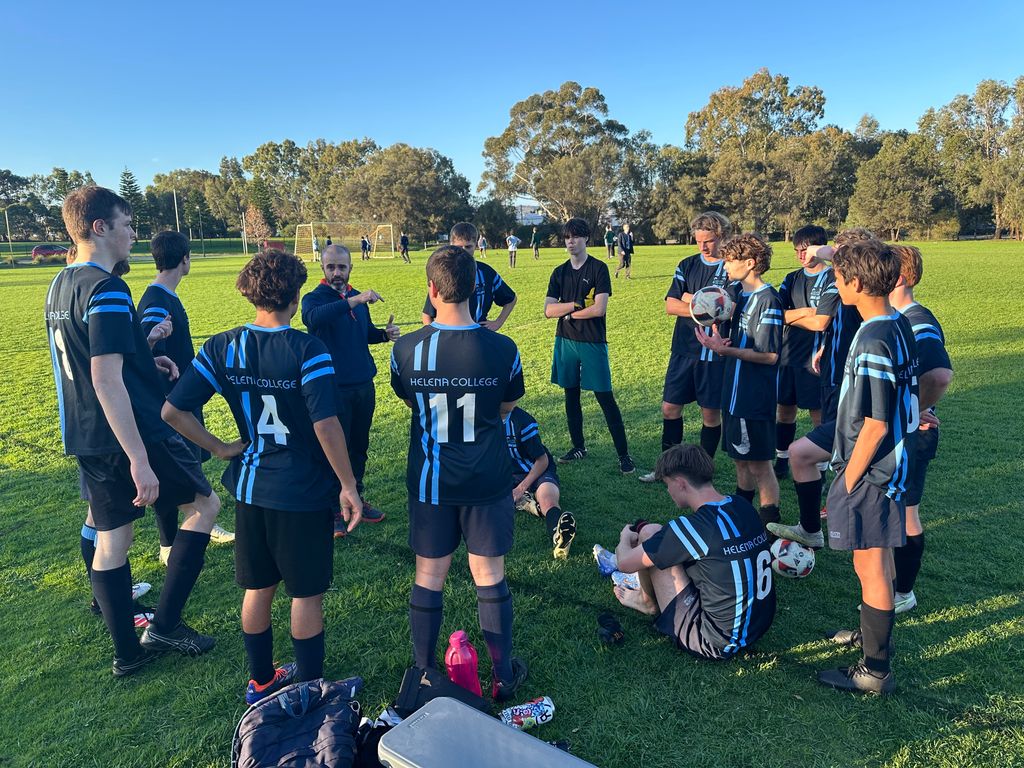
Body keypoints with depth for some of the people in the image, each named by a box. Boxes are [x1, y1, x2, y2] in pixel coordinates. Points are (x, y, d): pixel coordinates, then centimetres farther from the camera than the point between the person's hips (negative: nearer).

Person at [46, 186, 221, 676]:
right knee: (204, 504, 8)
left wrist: (144, 361, 16)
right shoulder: (107, 290, -19)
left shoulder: (60, 285, 11)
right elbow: (107, 382, -25)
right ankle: (163, 625, 10)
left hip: (88, 439, 9)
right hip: (131, 434, -9)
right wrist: (141, 461, -26)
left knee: (110, 540, 14)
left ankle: (127, 653, 26)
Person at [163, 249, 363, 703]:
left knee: (257, 588, 20)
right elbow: (326, 425, -24)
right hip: (305, 493, -5)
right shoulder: (308, 350, -18)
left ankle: (261, 681, 37)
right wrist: (348, 486, -15)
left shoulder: (222, 348, -4)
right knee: (306, 594, 11)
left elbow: (172, 411, -6)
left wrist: (219, 448, 3)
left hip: (250, 489, 5)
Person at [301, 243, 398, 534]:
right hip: (334, 388, -6)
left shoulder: (359, 298, 9)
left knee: (359, 447, 17)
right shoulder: (314, 298, -10)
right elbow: (315, 317, -35)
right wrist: (354, 301, -45)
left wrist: (386, 333, 1)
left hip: (364, 385, 6)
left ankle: (356, 498, 34)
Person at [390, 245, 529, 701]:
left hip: (429, 481, 1)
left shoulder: (406, 349, -12)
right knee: (489, 575, 12)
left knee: (428, 576, 14)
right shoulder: (501, 349, -14)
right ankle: (503, 676, 26)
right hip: (487, 481, 0)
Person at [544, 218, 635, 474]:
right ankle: (578, 447, 28)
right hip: (565, 341, 5)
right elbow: (548, 311, -1)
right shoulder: (559, 272, 8)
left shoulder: (598, 268, -6)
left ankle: (624, 454, 3)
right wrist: (577, 304, -13)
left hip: (592, 342, -5)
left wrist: (567, 312, -7)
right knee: (571, 395, 13)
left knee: (605, 397, -4)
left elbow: (600, 309, -16)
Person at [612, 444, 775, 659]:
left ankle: (648, 602, 22)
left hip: (718, 643, -8)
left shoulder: (691, 527, -24)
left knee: (650, 534, -4)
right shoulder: (743, 505, -3)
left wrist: (625, 539, 10)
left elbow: (625, 563, -13)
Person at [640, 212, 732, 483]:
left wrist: (690, 299, -10)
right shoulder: (687, 265, 8)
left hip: (714, 353, -4)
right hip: (683, 349, 4)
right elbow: (670, 305, -1)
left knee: (711, 413, 7)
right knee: (670, 408, 7)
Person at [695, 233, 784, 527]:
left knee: (759, 464, 0)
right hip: (733, 390, 8)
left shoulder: (768, 300, -17)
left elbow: (770, 355, -20)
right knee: (740, 458, 20)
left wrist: (726, 350, -27)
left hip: (757, 395, -8)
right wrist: (717, 336, -7)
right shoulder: (736, 291, 8)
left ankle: (769, 524, 12)